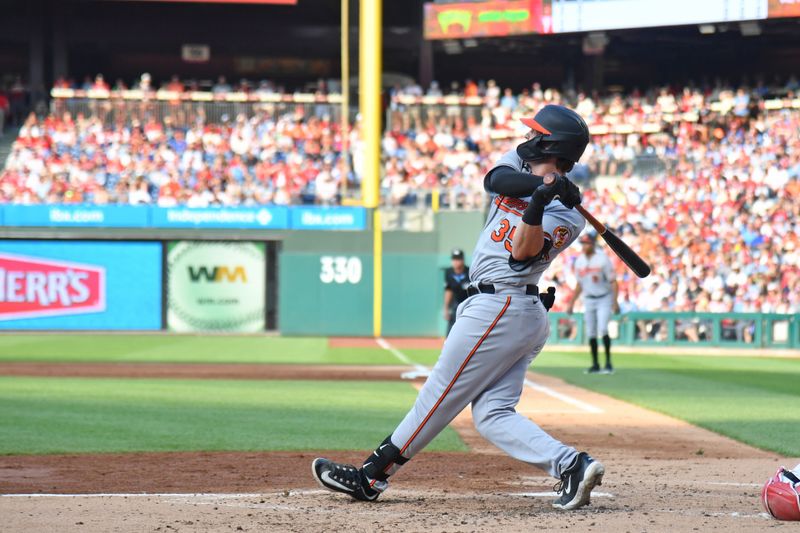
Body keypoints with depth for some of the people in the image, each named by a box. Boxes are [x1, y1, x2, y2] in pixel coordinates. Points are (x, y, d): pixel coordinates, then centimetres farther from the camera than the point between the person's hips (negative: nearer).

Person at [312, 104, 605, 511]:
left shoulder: (567, 214, -7)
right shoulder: (518, 163, 15)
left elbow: (523, 251, -21)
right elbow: (496, 179, -8)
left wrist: (537, 204, -38)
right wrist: (543, 183, -24)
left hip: (499, 306, -9)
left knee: (441, 395, -3)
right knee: (491, 413, 0)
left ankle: (371, 476, 2)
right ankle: (569, 464, -12)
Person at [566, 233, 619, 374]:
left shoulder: (603, 259, -11)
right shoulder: (579, 261, 5)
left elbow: (613, 281, -11)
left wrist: (615, 302, -19)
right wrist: (571, 303, 13)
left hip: (604, 299, -5)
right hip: (588, 300, 6)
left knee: (602, 329, -19)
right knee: (591, 333, 4)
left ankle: (608, 362, -13)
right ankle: (595, 365, 12)